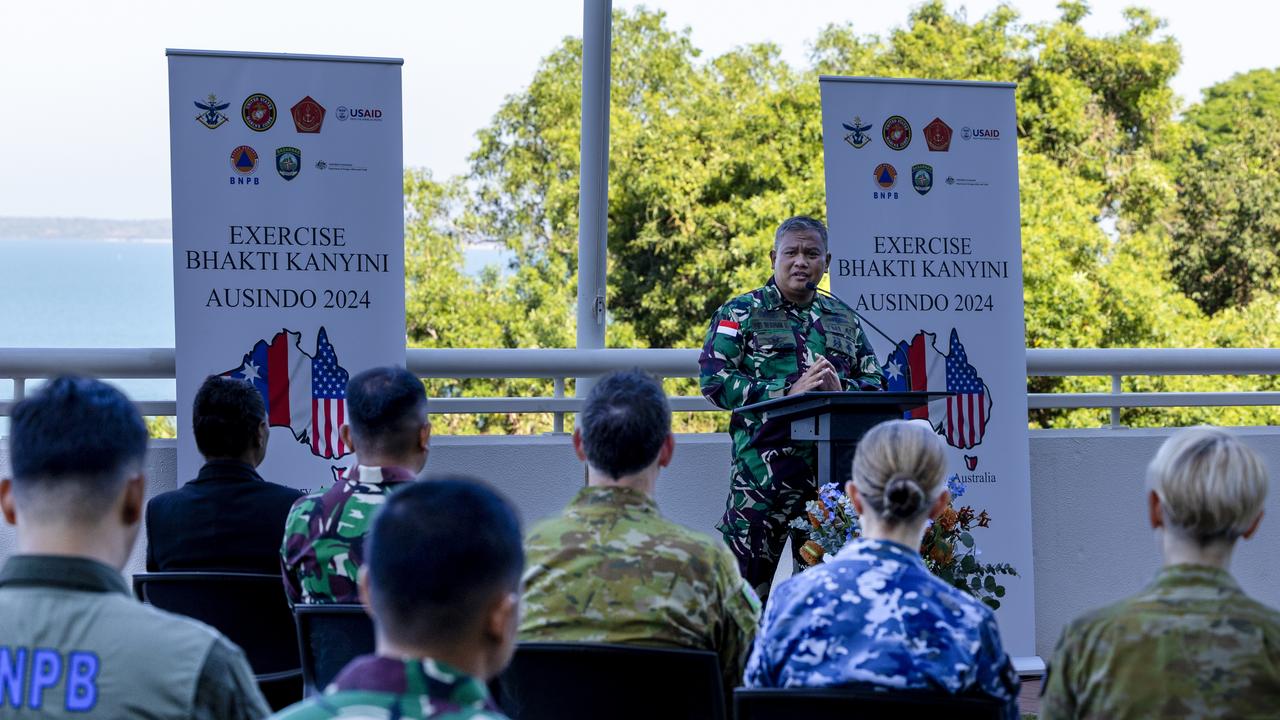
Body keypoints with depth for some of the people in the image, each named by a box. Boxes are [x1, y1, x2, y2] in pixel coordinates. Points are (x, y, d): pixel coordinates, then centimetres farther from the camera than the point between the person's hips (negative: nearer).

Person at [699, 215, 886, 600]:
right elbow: (715, 380, -7)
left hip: (834, 467, 5)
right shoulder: (741, 313, 4)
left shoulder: (844, 318, 18)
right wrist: (788, 393, -16)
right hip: (763, 467, -4)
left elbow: (875, 381, 15)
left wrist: (841, 390, -8)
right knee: (746, 582, -8)